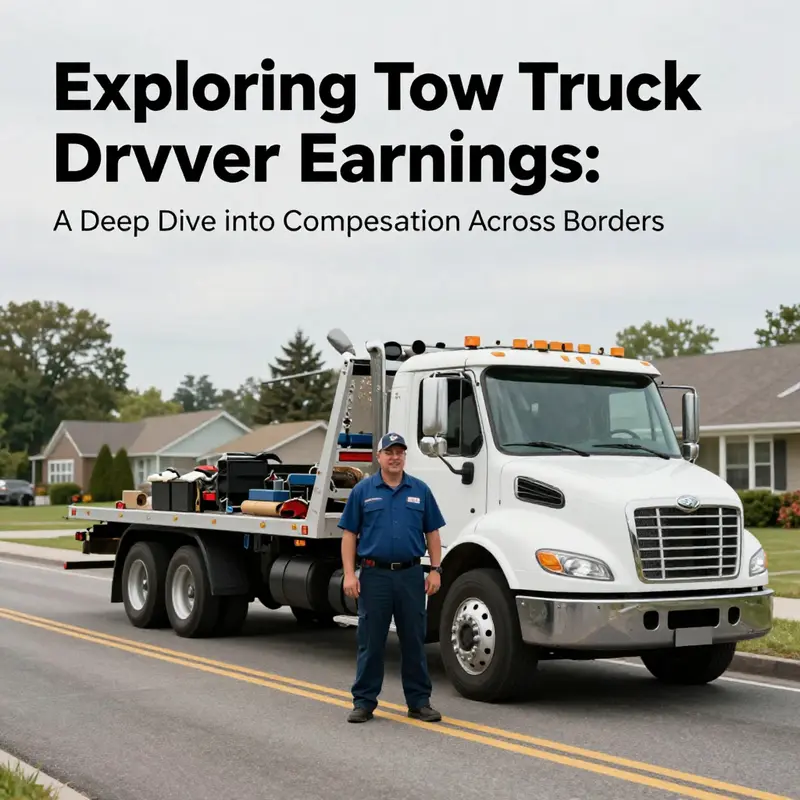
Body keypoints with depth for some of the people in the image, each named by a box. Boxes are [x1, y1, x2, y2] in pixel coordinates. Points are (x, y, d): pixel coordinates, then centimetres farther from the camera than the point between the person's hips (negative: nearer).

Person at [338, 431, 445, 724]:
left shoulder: (420, 490, 6)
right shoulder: (363, 490, 2)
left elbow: (432, 533, 8)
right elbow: (349, 535, 1)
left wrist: (435, 570, 0)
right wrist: (349, 574, -7)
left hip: (411, 575, 2)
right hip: (374, 575, -1)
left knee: (414, 641, 7)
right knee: (371, 642, 4)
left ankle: (419, 702, 15)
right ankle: (364, 702, 13)